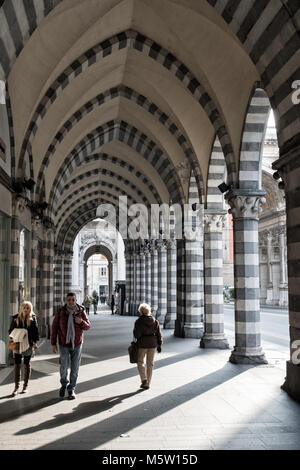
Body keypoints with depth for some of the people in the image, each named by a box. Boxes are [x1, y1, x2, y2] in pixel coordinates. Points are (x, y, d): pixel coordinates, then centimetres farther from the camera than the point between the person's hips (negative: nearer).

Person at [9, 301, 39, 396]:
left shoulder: (32, 318, -2)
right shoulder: (15, 318, 1)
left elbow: (36, 331, 1)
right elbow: (10, 330, 8)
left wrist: (35, 342, -7)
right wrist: (14, 336, -12)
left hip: (28, 344, -1)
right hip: (17, 344, 1)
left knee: (27, 364, 9)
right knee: (17, 364, -2)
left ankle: (25, 385, 20)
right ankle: (16, 386, 6)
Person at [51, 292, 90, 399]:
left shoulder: (81, 311, -5)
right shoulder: (60, 312, -7)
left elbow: (88, 326, 0)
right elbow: (54, 327, -1)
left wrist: (81, 322, -22)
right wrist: (53, 343, -2)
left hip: (77, 344, 1)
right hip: (64, 344, -1)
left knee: (75, 368, 6)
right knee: (64, 366, -8)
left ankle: (71, 389, 23)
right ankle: (64, 384, 21)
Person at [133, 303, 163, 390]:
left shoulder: (139, 322, -11)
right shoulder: (155, 321, 1)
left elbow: (137, 334, -15)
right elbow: (159, 334, 3)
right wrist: (159, 345, 9)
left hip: (142, 344, -4)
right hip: (152, 344, 4)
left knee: (140, 362, 11)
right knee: (150, 364, 12)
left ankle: (144, 379, -6)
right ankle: (147, 383, 15)